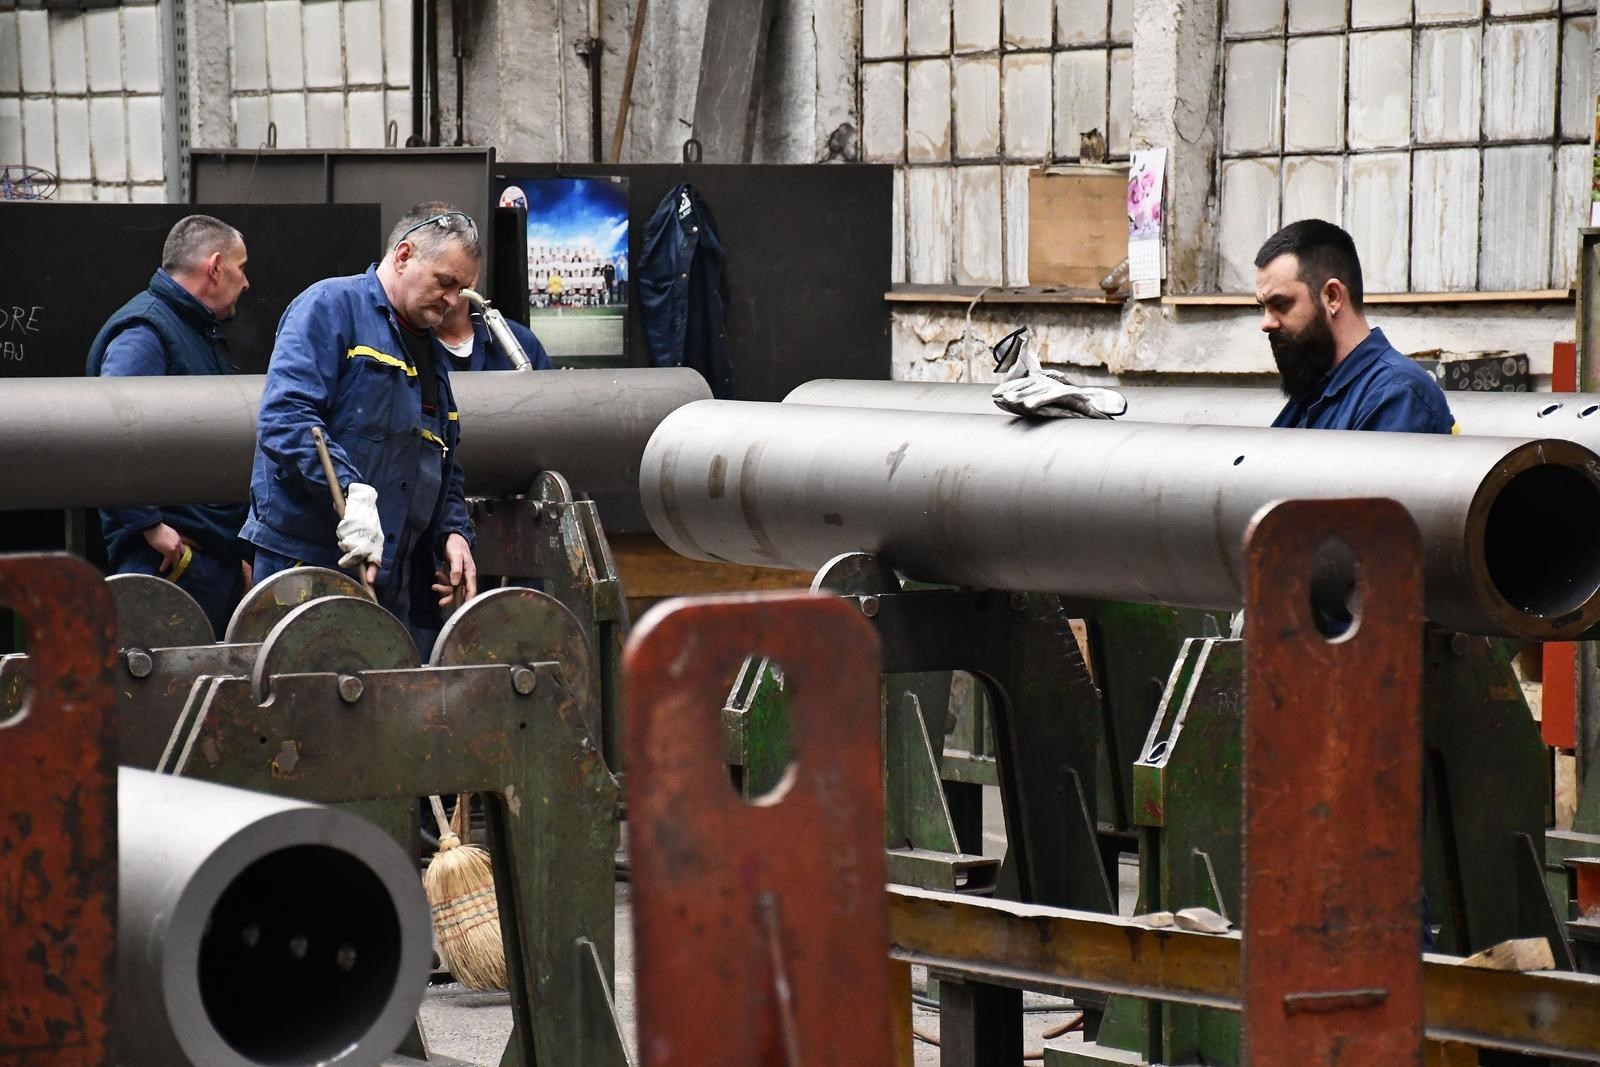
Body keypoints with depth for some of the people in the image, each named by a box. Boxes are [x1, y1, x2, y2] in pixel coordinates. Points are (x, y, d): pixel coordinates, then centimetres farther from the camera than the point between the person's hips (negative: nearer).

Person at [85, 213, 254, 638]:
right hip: (171, 556, -10)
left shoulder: (203, 332, 21)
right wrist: (149, 525, -24)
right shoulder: (144, 332, -12)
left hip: (219, 554, 10)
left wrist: (239, 549, 22)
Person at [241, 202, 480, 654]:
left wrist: (453, 532, 9)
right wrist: (351, 492, -30)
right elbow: (285, 415, -19)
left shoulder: (432, 353, 23)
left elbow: (445, 466, 29)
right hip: (306, 563, -8)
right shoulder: (330, 307, -5)